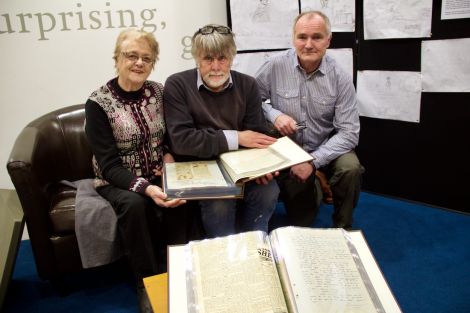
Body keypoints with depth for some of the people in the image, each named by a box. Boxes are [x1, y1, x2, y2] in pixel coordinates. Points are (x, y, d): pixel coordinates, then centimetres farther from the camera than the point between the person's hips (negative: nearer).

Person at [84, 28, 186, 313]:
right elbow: (109, 164, -18)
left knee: (184, 198, -27)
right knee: (134, 204, -35)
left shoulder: (159, 92, 0)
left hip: (158, 176, 3)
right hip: (117, 181, -3)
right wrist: (145, 188, -33)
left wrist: (169, 154, -11)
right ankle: (149, 282, -15)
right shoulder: (99, 103, -13)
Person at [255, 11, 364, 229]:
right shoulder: (275, 66, -12)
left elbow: (349, 133, -15)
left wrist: (314, 160, -26)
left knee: (351, 169, -30)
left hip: (326, 148, 0)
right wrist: (273, 115, -20)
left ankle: (342, 229, -2)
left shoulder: (340, 79, -13)